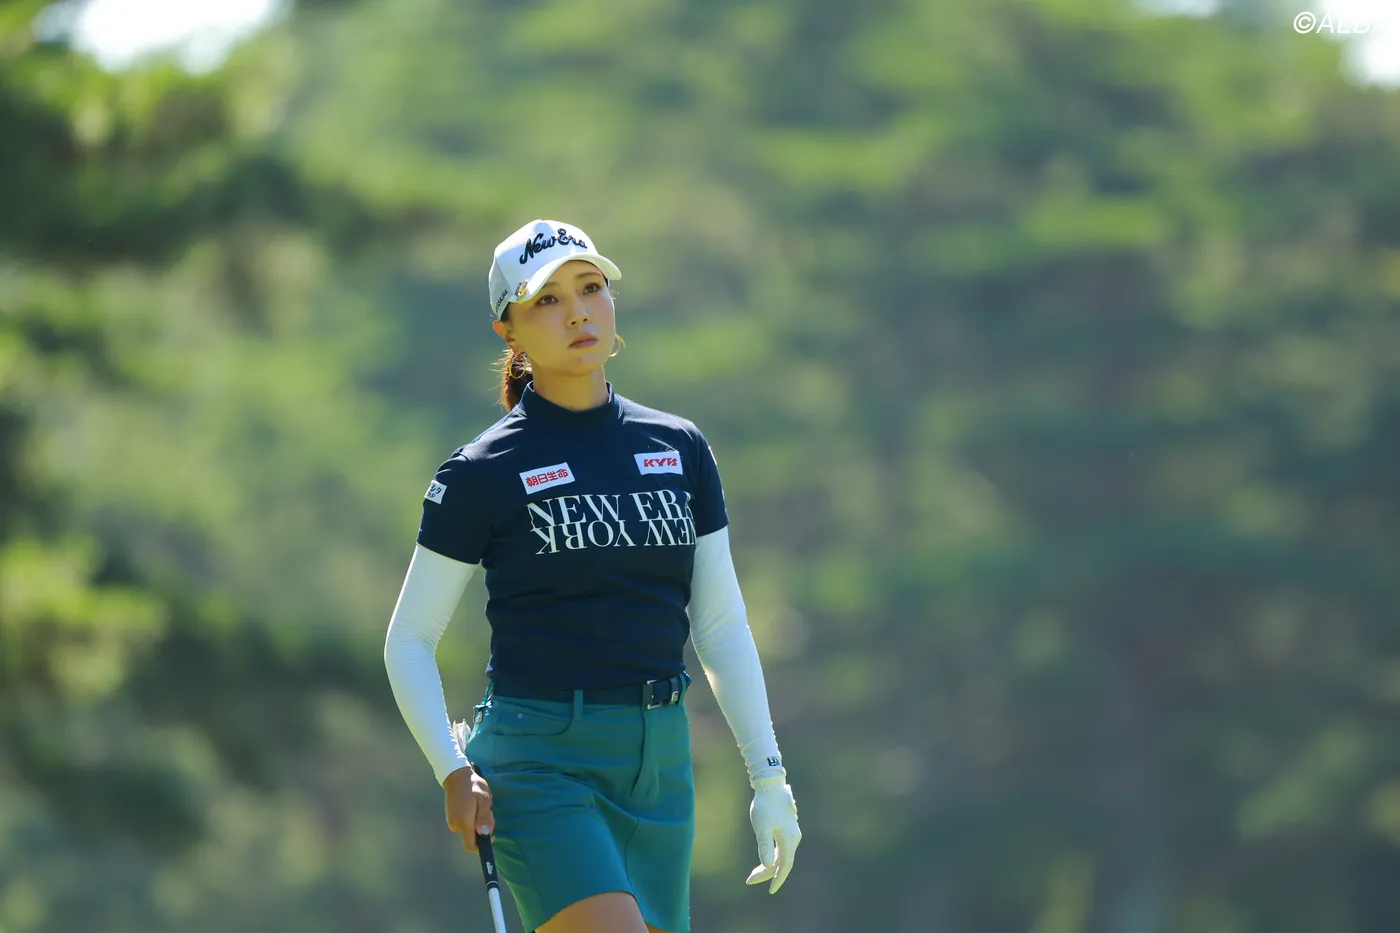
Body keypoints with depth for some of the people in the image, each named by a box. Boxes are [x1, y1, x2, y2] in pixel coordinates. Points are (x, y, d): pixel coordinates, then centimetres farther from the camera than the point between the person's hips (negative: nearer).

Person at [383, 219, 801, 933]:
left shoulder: (680, 448, 10)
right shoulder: (483, 472, -2)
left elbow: (721, 624, 13)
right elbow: (409, 640, 2)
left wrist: (768, 774, 7)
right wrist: (453, 771, -12)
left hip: (660, 765, 5)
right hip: (538, 763, -5)